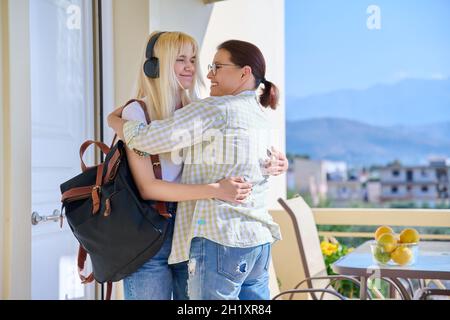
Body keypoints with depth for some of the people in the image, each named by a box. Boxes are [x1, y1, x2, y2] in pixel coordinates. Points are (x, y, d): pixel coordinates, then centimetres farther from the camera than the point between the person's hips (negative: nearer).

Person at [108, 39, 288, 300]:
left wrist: (115, 120, 3)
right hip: (260, 241, 8)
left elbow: (150, 139, -15)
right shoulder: (262, 114, 14)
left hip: (221, 240, -8)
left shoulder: (216, 109, -10)